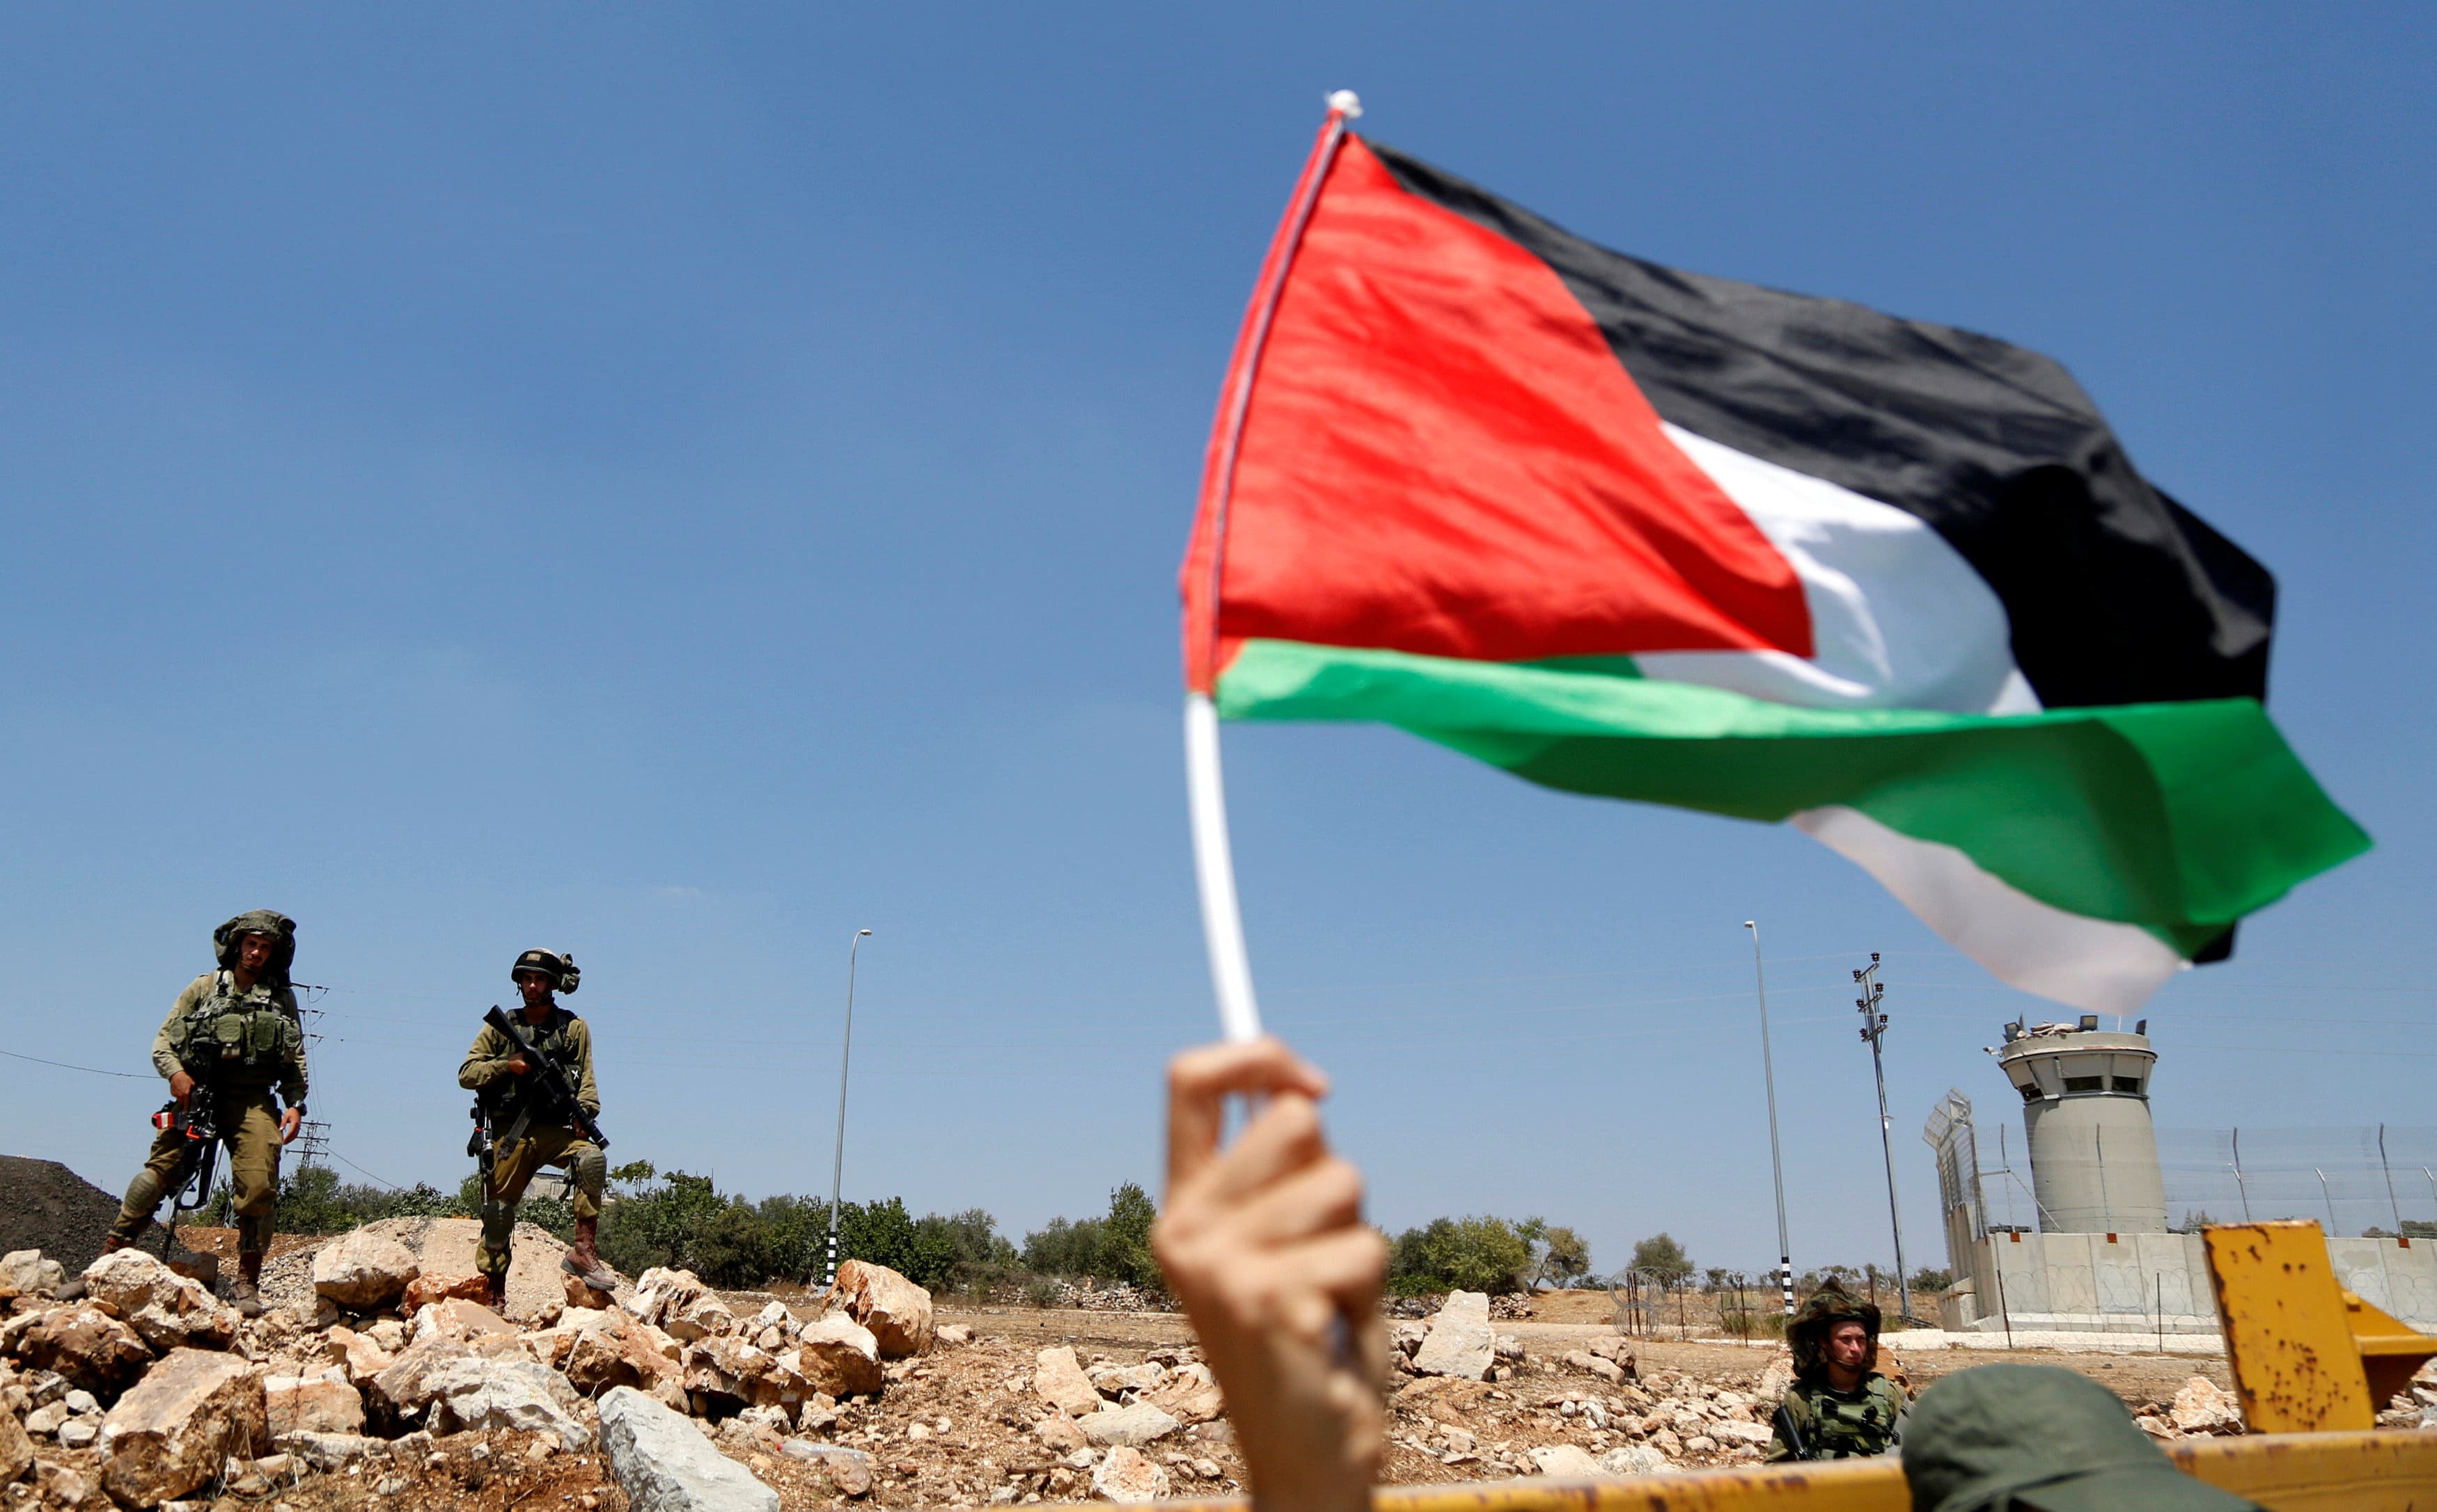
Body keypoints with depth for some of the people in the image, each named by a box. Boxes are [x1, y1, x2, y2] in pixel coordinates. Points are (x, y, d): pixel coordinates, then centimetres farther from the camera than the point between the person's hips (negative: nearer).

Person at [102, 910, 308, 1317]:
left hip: (253, 1099, 0)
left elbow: (296, 1059, 15)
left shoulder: (283, 997, 17)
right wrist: (175, 1073, -10)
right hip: (198, 1091, 0)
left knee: (259, 1187, -13)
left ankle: (247, 1283, -5)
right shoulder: (205, 987, 14)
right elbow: (162, 1040, 11)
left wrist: (296, 1104, 1)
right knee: (160, 1173, -13)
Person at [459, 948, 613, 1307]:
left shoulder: (574, 1028, 10)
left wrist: (584, 1115, -14)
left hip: (556, 1130, -1)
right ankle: (493, 1295, 17)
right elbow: (466, 1074, 8)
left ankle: (584, 1253, -26)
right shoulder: (502, 1027, 11)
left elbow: (586, 1080, 4)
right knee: (498, 1213, 0)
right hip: (511, 1134, 1)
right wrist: (507, 1065, -8)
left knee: (592, 1159, -29)